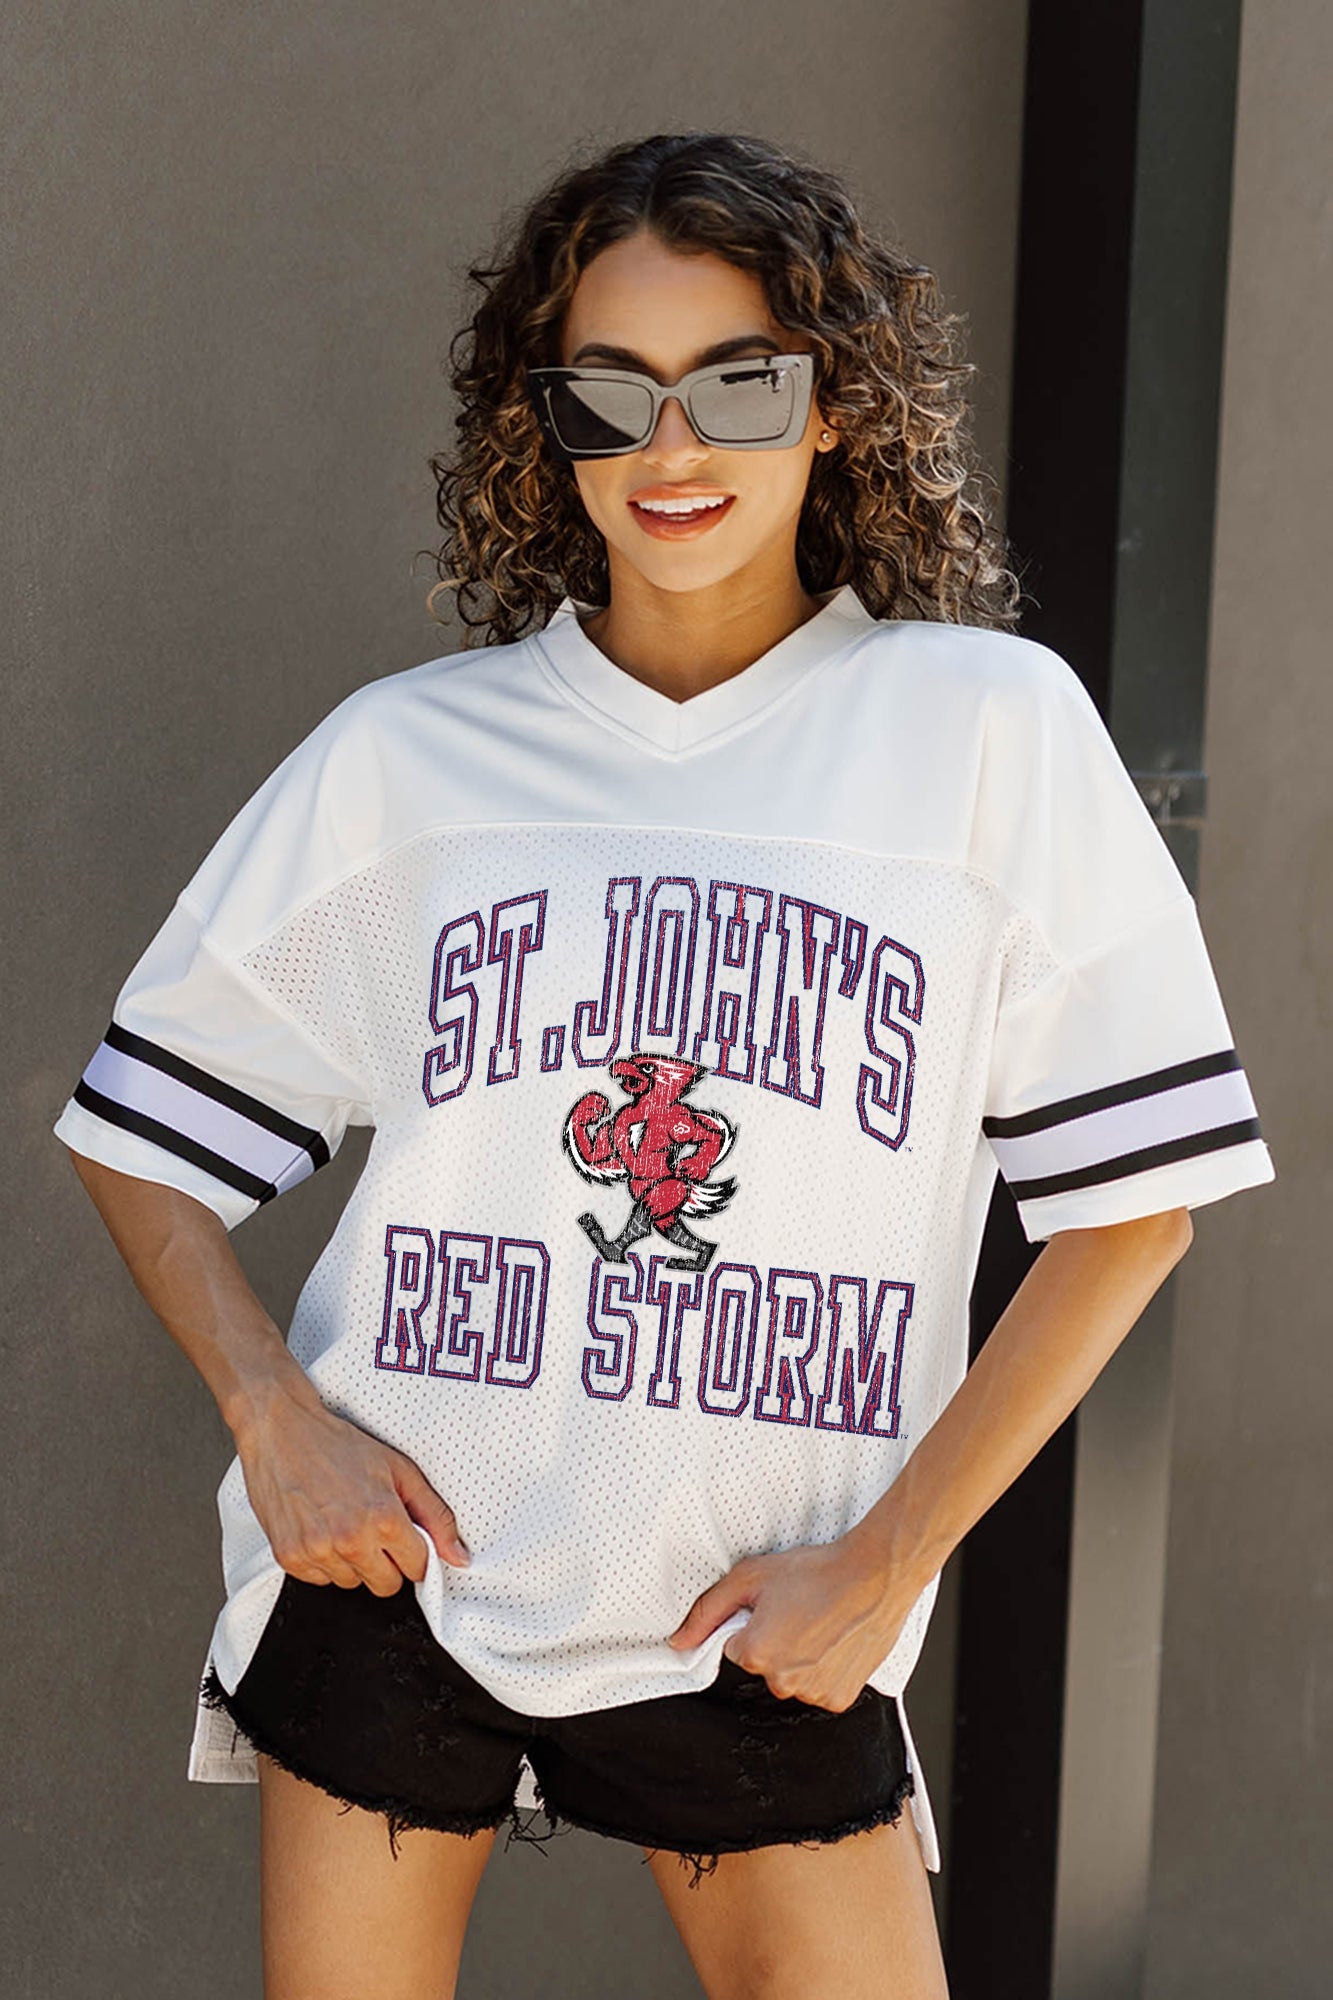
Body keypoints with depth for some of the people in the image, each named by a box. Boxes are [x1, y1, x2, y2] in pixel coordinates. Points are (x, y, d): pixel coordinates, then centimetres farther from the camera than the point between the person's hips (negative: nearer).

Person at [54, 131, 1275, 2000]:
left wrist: (888, 1558, -6)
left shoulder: (989, 723, -3)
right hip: (390, 1567, 1)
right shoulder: (401, 754, 1)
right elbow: (145, 1134, 8)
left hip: (762, 1622, -1)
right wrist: (274, 1411, -8)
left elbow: (1132, 1199, -3)